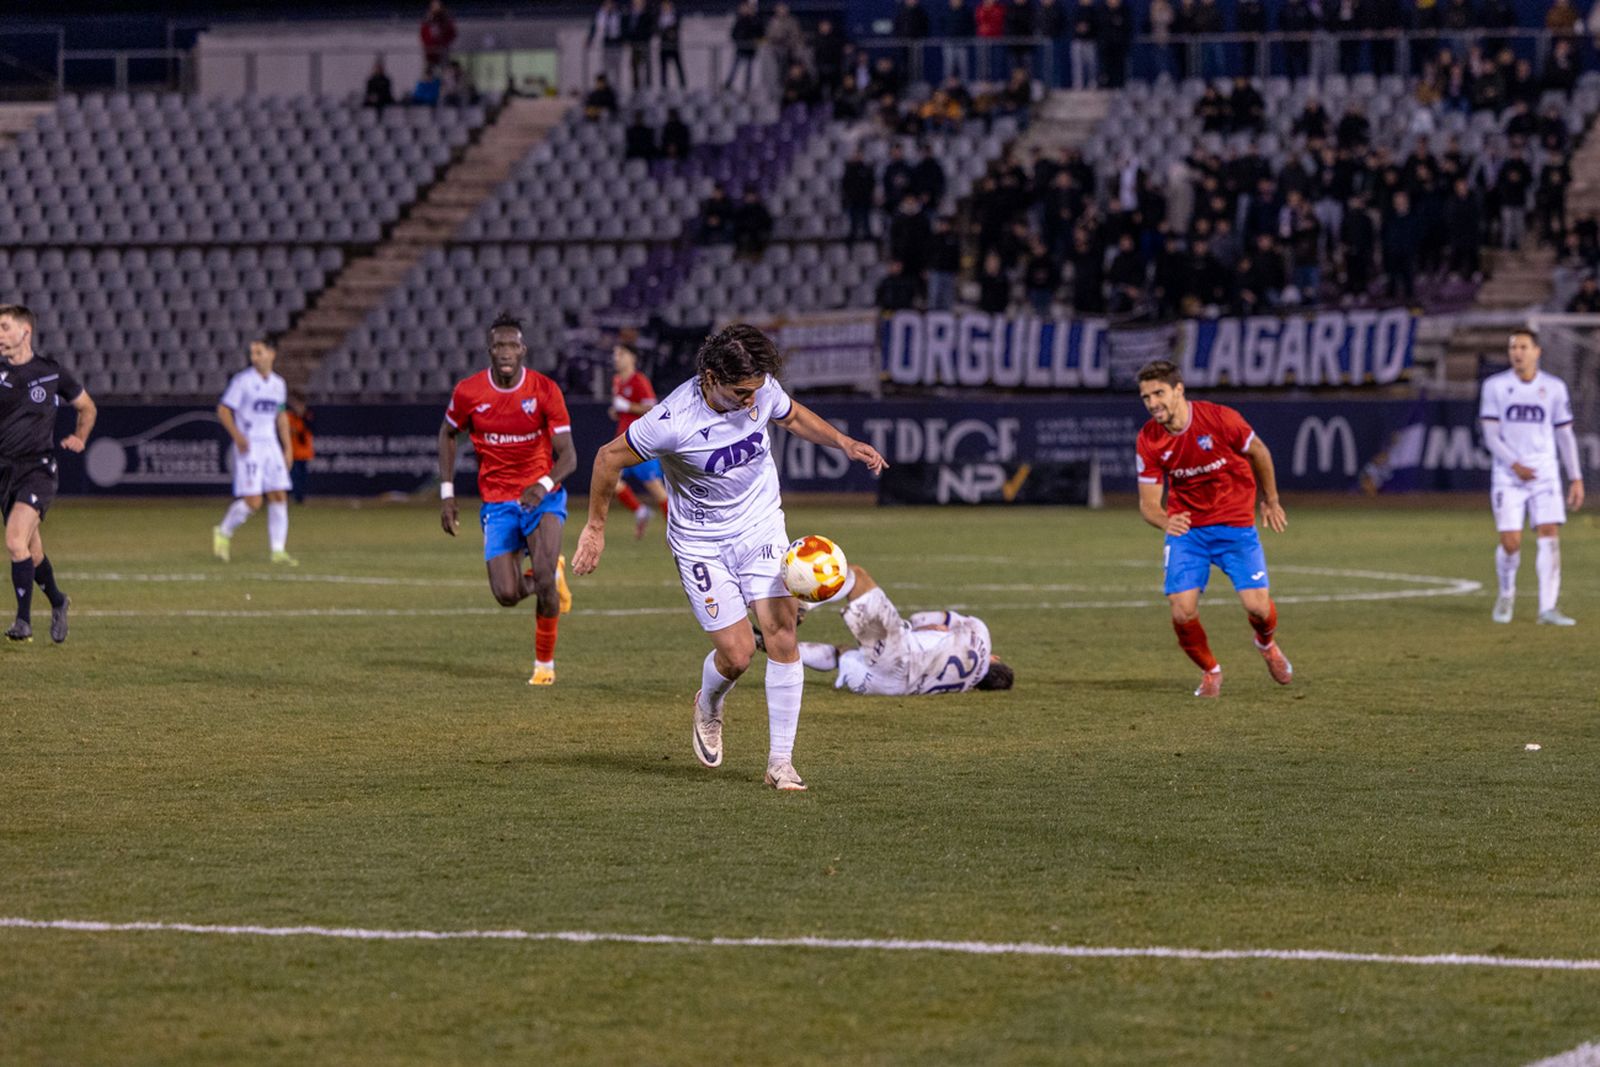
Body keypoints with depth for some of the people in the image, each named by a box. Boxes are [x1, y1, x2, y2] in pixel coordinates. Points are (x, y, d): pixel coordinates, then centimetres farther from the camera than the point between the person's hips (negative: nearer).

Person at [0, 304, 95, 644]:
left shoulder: (52, 373, 0)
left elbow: (87, 407, 16)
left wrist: (79, 438, 3)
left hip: (37, 467, -4)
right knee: (31, 550, 12)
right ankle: (57, 603, 38)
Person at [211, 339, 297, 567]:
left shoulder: (278, 384, 11)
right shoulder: (242, 380, -8)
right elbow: (223, 411, -9)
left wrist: (288, 448, 16)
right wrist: (237, 435, -23)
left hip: (271, 445, 6)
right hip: (248, 446, -6)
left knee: (279, 497, 0)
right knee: (253, 501, -13)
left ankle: (278, 550, 4)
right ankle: (224, 533, 11)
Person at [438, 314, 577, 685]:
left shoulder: (544, 390, -11)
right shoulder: (468, 392, -7)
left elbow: (568, 455, -11)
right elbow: (448, 434, 13)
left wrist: (545, 485, -31)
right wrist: (446, 492, 7)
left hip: (542, 497, -2)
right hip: (497, 502, 2)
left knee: (544, 578, -23)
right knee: (507, 595, -11)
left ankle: (545, 662, 0)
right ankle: (551, 577, 26)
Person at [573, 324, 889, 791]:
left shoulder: (762, 389, -13)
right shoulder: (674, 421, -28)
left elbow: (793, 416, 13)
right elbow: (609, 457, -12)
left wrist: (846, 444, 2)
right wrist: (595, 527, -4)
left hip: (762, 525, 4)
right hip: (701, 541, -4)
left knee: (781, 634, -11)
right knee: (737, 652, -9)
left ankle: (781, 762, -4)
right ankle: (708, 708, 29)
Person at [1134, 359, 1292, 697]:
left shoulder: (1221, 419, -18)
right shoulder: (1149, 440, -10)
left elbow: (1259, 453, 2)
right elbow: (1148, 503, -5)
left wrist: (1270, 501, 14)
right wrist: (1165, 521, -29)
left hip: (1235, 523, -1)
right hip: (1186, 528, 2)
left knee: (1257, 606, -12)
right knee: (1183, 612, -14)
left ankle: (1266, 643, 27)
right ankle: (1210, 671, 16)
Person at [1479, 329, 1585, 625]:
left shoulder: (1554, 387, 5)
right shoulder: (1495, 386, 1)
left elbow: (1565, 435, 9)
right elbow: (1491, 435, -2)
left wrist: (1576, 479, 5)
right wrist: (1515, 465, -16)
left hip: (1545, 475, 1)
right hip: (1507, 476, -1)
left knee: (1550, 535, -12)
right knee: (1510, 541, -8)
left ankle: (1548, 609, -11)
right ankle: (1506, 594, 21)